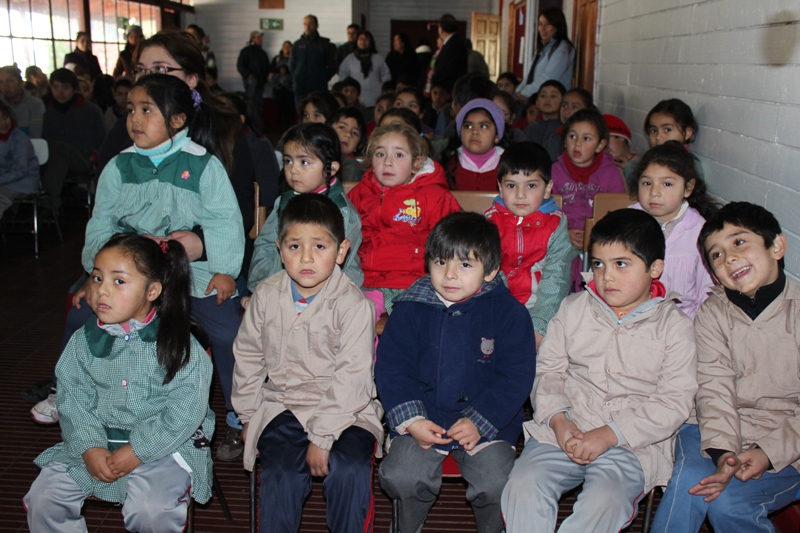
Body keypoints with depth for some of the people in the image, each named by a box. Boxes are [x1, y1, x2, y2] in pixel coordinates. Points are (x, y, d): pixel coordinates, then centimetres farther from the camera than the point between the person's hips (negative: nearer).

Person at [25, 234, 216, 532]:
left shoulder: (177, 344, -14)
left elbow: (186, 411, -16)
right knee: (42, 499, -5)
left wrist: (138, 451, -18)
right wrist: (89, 447, -13)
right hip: (96, 441, 5)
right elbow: (72, 399, 2)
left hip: (164, 444, -5)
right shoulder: (84, 341, 1)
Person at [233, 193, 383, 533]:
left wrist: (322, 436, -18)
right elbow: (248, 356, 13)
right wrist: (248, 414, 12)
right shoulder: (266, 295, 1)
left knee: (349, 471, -25)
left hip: (344, 410, -2)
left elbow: (351, 378, -15)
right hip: (282, 407, 3)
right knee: (282, 474, -22)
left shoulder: (354, 305, -13)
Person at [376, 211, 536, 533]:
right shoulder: (411, 308, -1)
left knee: (496, 484, -19)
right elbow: (391, 368, 0)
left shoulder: (509, 312, -5)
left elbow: (516, 377, -5)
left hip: (488, 421, -1)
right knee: (399, 476, -18)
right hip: (422, 418, 1)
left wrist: (480, 422, -14)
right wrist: (411, 420, -11)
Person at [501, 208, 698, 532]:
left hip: (632, 444, -2)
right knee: (522, 487, -23)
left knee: (604, 503, -29)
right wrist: (557, 419, -11)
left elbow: (675, 403, -5)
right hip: (563, 431, 3)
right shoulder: (573, 309, 11)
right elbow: (548, 369, 9)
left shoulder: (674, 326, 1)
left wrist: (609, 435, -15)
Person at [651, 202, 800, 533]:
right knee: (689, 480, -26)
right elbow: (714, 388, -9)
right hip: (721, 432, 2)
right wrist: (722, 452, -24)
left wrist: (769, 452, -20)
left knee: (727, 501, -23)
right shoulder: (713, 312, 2)